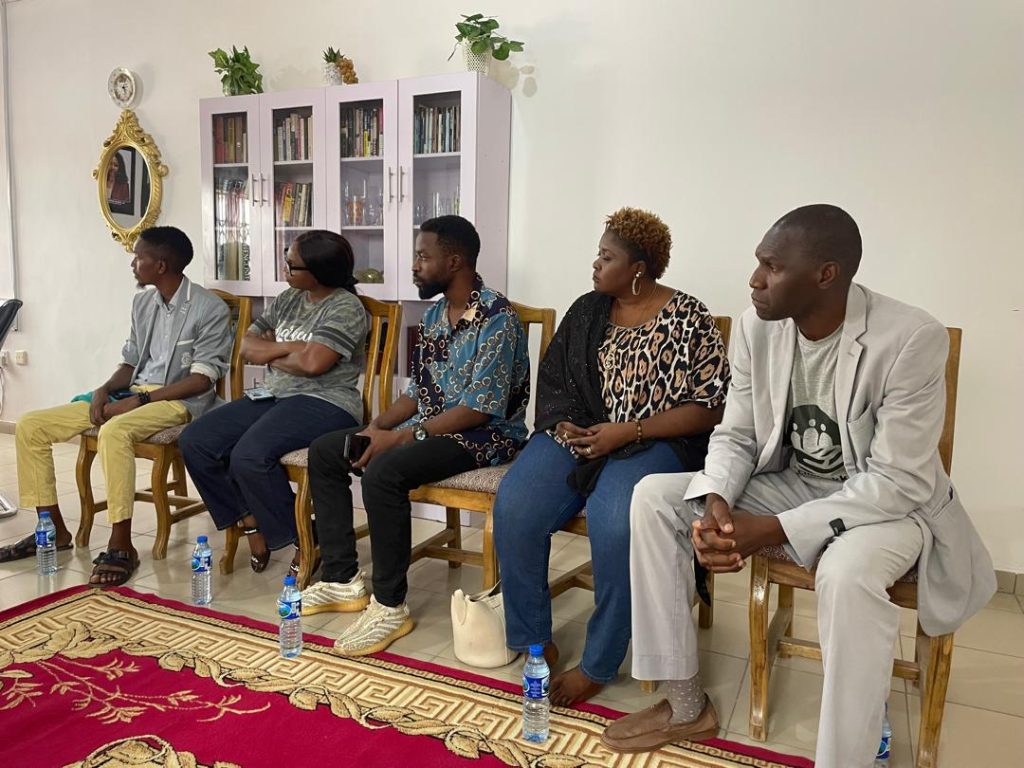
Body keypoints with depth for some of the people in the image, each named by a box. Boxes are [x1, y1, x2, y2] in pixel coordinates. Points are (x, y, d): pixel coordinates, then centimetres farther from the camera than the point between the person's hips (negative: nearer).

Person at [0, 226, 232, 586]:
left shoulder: (210, 309, -10)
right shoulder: (142, 304, 13)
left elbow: (202, 379, -15)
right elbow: (130, 363, 17)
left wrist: (139, 400, -19)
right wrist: (105, 390, -4)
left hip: (180, 401, -8)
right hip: (132, 394, 8)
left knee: (114, 432, -39)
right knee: (30, 426, -1)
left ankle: (121, 546, -29)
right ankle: (53, 529, 9)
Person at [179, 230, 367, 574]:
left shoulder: (346, 307, -10)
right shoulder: (288, 299, 15)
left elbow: (312, 362, -22)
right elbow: (247, 346, 11)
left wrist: (271, 355, -3)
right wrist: (288, 346, -8)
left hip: (324, 404, -9)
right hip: (274, 397, 9)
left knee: (249, 456, -31)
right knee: (194, 442, -6)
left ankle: (306, 539, -10)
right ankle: (252, 523, 6)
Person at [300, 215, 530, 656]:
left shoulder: (497, 318, -17)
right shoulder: (435, 314, 11)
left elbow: (480, 410, -23)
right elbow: (416, 391, 15)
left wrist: (401, 437, -23)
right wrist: (376, 427, -2)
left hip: (485, 437, -9)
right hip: (427, 428, 9)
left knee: (384, 471, -33)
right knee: (324, 451, 1)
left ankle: (390, 606, -18)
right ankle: (343, 580, 5)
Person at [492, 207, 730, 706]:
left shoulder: (688, 319, -4)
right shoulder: (587, 311, 11)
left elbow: (709, 408, -7)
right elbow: (553, 381, 18)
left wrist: (627, 431, -15)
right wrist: (563, 422, -4)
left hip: (652, 443, -4)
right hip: (578, 435, 5)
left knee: (614, 524, -34)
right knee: (514, 506, -22)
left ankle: (598, 665, -13)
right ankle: (532, 638, -2)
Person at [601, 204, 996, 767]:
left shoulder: (912, 339, -25)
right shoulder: (757, 326, -9)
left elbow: (899, 482, -25)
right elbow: (735, 436, -1)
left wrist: (773, 530, -31)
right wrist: (716, 502, -24)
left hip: (887, 502, -5)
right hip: (787, 482, 6)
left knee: (847, 573, -39)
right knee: (653, 496, -11)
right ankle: (686, 706, -1)